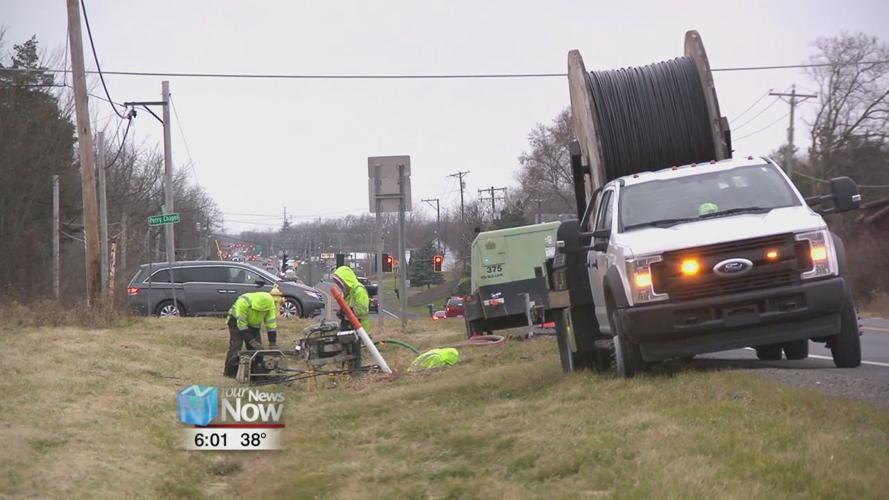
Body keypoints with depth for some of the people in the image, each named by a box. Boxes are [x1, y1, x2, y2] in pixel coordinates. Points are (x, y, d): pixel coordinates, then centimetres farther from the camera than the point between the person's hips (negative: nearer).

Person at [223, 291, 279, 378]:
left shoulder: (270, 306, -24)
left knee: (258, 347, -4)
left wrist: (273, 344, -19)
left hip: (253, 324, 5)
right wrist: (252, 341, -34)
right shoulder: (243, 302, -39)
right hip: (236, 321, -5)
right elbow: (241, 325, -33)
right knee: (236, 346, -16)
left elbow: (271, 325, -17)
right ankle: (231, 372, -12)